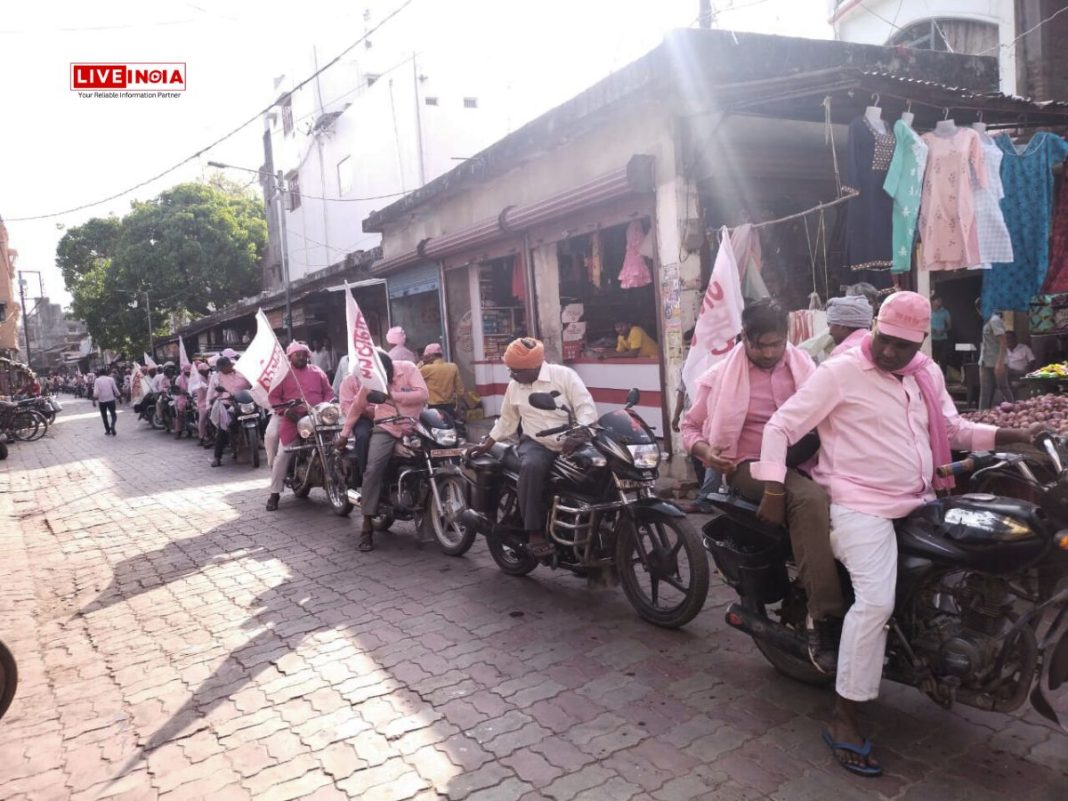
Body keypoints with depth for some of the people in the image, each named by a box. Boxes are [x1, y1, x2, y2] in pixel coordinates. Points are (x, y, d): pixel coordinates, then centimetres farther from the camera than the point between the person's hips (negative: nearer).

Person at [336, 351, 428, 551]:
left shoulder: (408, 368, -6)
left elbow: (423, 394, -17)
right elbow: (357, 406, 13)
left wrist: (392, 395, -22)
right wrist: (344, 433, 14)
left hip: (414, 427, 0)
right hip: (386, 428, 0)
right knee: (373, 469, -20)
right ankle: (367, 525, -16)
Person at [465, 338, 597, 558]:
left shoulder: (564, 375, -5)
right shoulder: (514, 386, 11)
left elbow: (586, 407, -12)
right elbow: (507, 420, 23)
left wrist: (579, 435, -29)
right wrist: (486, 444, 19)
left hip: (570, 445, -1)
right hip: (536, 444, 1)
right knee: (531, 467, -34)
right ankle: (535, 533, -31)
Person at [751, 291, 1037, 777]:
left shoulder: (928, 374, 14)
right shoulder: (839, 372, -8)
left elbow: (953, 429, 20)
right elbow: (780, 426, -10)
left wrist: (1011, 435, 1)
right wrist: (773, 492, -18)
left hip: (920, 503, 8)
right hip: (861, 506, -8)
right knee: (876, 601, -22)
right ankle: (843, 719, -13)